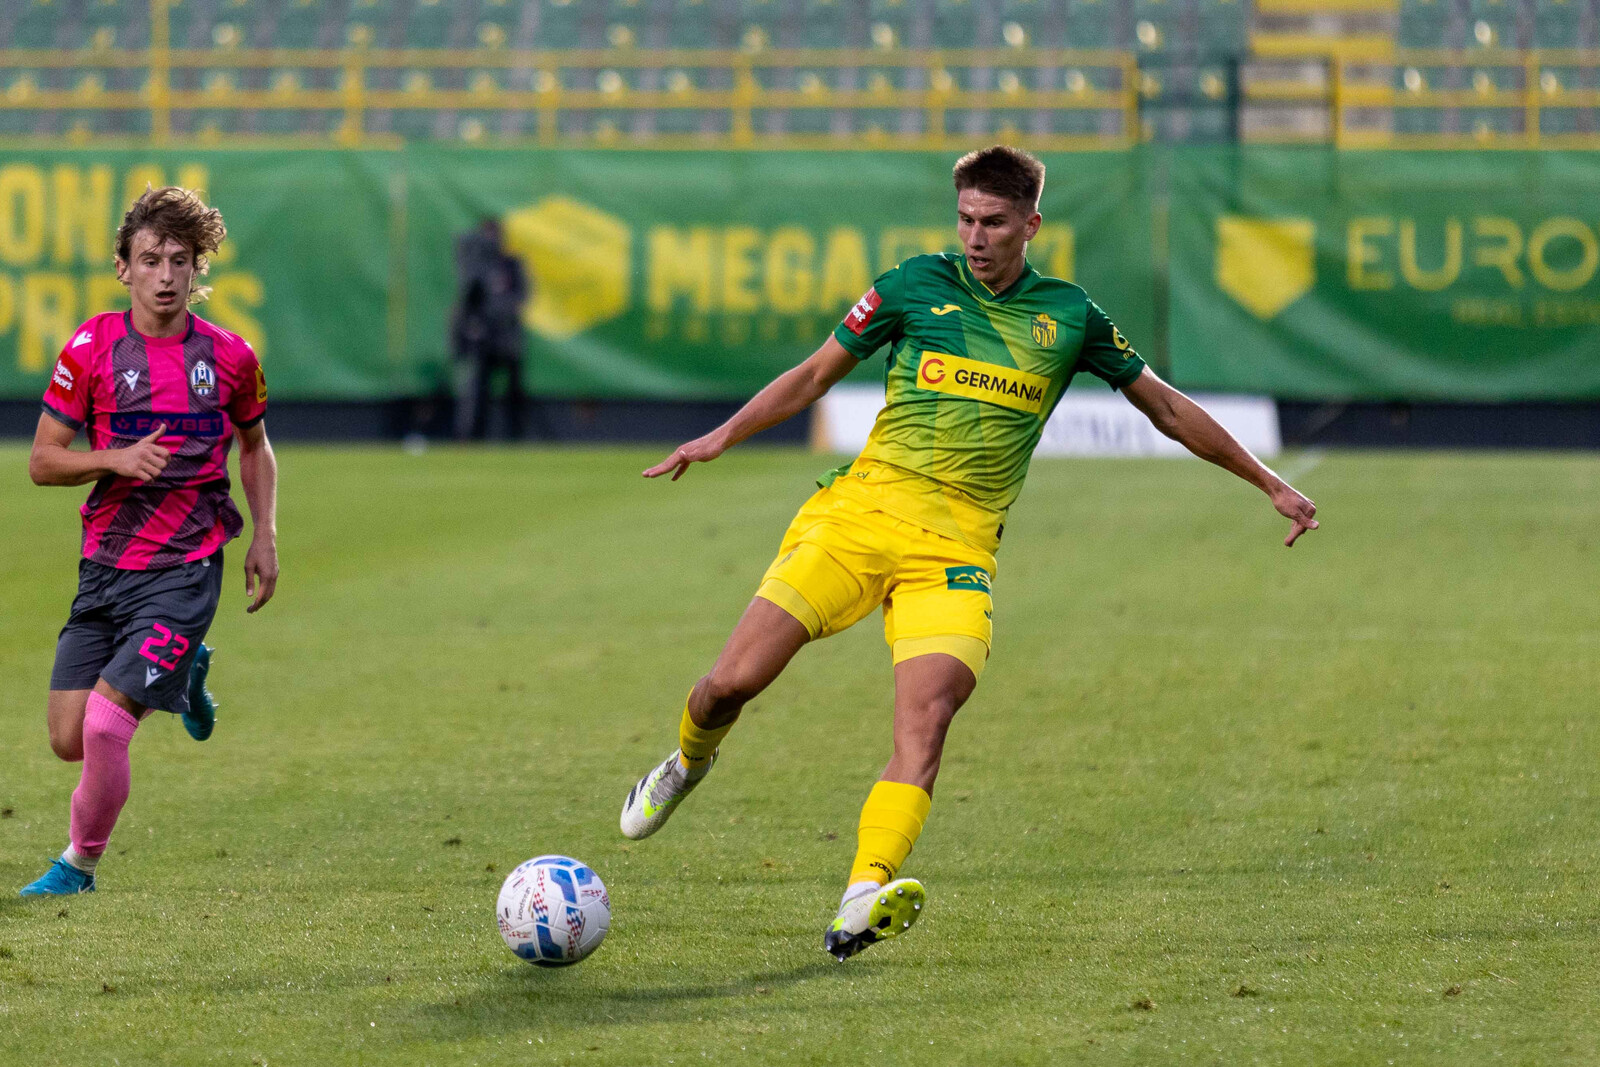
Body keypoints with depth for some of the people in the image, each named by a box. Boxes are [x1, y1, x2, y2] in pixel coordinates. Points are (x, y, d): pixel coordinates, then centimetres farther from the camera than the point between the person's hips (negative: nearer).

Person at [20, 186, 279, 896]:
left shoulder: (227, 357, 0)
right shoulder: (93, 348, -2)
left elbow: (254, 446, 18)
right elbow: (42, 461, 1)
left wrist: (264, 537, 7)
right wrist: (118, 459, -16)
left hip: (186, 570, -2)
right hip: (105, 565, 2)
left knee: (105, 727, -16)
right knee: (69, 741, 1)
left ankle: (79, 865, 8)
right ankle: (180, 676, 31)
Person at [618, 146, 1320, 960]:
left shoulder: (1068, 316, 9)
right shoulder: (915, 286, 6)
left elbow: (1167, 410, 20)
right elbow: (815, 375, 13)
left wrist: (1270, 484, 21)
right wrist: (722, 436, 1)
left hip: (958, 545, 0)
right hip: (861, 512, 0)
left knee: (927, 717, -23)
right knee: (731, 684, -10)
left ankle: (862, 903, -35)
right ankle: (689, 762, 26)